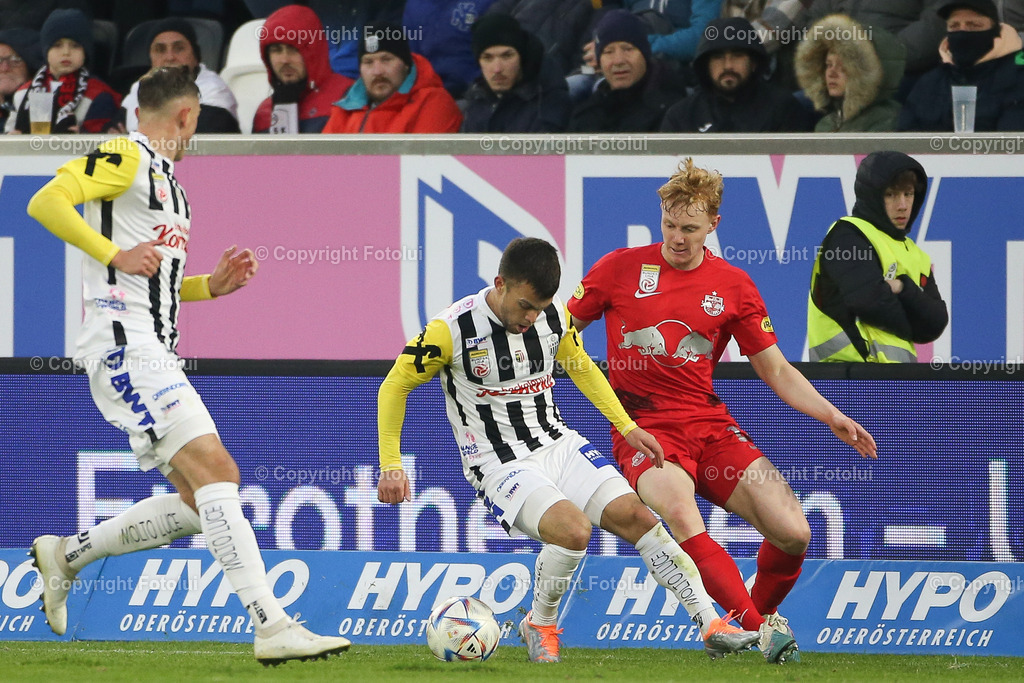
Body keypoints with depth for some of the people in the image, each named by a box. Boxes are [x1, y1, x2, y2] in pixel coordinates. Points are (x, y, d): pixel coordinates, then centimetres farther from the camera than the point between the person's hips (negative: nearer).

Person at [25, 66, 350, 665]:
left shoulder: (162, 175, 25)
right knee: (216, 471, -20)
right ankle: (273, 627, -27)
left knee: (197, 503, 6)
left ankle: (67, 555, 19)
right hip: (124, 345, -10)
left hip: (156, 355, 10)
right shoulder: (124, 157, -4)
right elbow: (45, 203, -18)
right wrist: (114, 253, -20)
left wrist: (212, 285, 16)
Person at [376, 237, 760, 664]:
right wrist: (391, 464, -11)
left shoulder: (553, 316, -2)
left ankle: (712, 626, -6)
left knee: (634, 515, -10)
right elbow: (395, 386, -6)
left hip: (558, 444, 5)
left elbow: (581, 368, 18)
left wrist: (627, 427, 15)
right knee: (573, 529, -29)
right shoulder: (454, 329, -17)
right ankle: (540, 626, -3)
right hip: (500, 465, -5)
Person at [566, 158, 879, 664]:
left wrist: (831, 417, -1)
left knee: (793, 532, -13)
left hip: (710, 425, 3)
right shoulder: (621, 269, 3)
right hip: (643, 428, -3)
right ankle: (758, 628, -36)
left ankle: (761, 613, 17)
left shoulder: (733, 286, 8)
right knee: (679, 513, -36)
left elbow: (776, 370, 12)